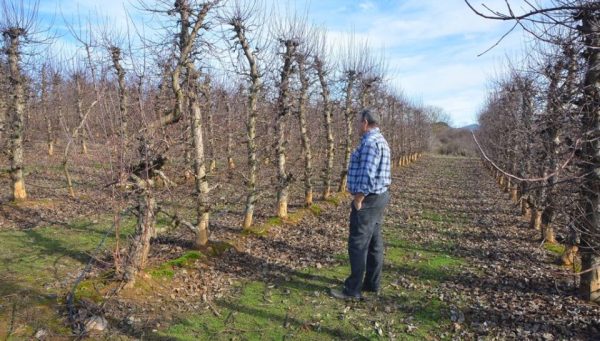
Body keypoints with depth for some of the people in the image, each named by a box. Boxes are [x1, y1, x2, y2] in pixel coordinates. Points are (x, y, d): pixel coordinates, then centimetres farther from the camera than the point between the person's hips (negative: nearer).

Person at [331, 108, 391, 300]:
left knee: (358, 244, -4)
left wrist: (358, 199, -18)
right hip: (378, 197, 11)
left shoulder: (370, 142, -19)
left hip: (367, 200, -11)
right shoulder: (380, 140, 15)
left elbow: (367, 174, -26)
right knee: (374, 243, 14)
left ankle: (353, 289, 5)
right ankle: (373, 284, 24)